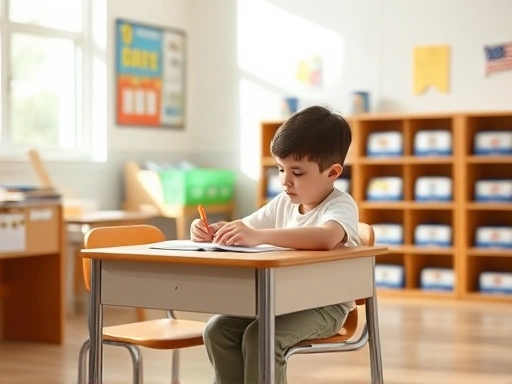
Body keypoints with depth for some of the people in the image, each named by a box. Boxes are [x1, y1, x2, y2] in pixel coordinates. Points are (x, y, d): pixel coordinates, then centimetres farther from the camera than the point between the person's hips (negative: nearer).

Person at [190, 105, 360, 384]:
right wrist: (212, 232, -15)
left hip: (325, 305, -7)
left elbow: (326, 238, -41)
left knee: (259, 337, -29)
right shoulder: (283, 203, 7)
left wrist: (258, 235, -49)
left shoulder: (341, 206, -17)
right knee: (217, 330, -12)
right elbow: (243, 229, 10)